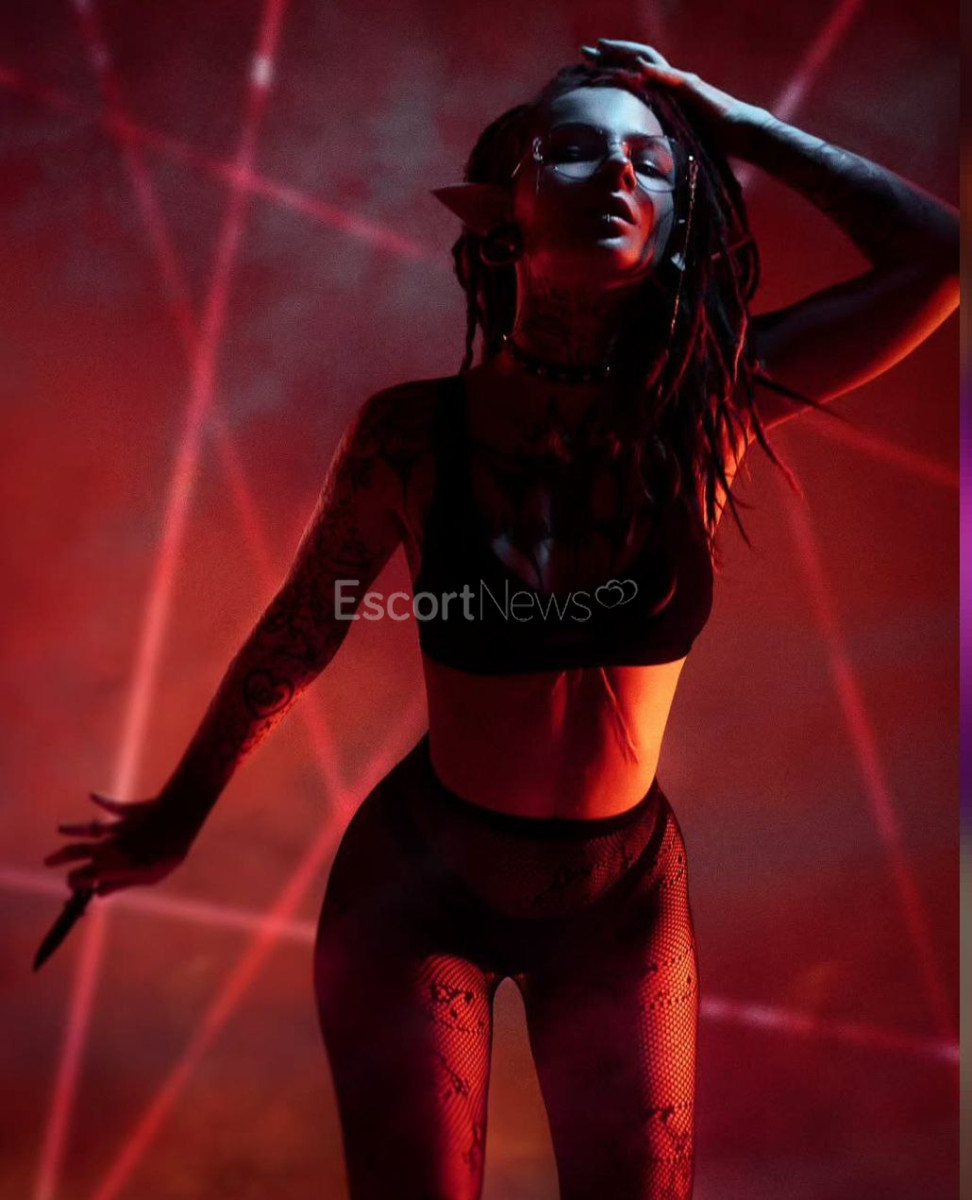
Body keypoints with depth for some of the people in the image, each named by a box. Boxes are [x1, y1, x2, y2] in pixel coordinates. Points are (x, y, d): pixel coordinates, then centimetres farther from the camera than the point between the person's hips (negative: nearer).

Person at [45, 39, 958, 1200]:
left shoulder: (704, 409, -15)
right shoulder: (414, 434, -19)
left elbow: (935, 253, -21)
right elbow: (295, 636, -5)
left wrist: (727, 118, -15)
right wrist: (178, 813, 7)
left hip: (624, 893, 2)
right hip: (420, 884, -1)